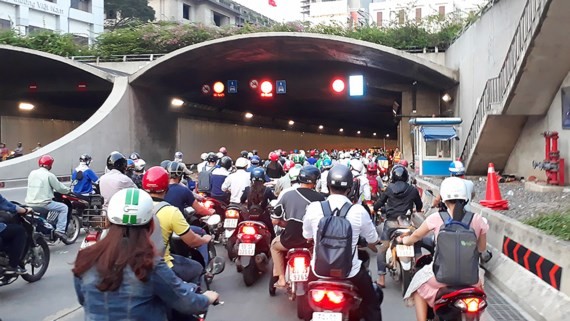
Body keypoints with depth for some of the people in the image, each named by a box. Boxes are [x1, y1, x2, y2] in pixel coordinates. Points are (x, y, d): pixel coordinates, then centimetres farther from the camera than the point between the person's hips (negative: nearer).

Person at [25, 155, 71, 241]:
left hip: (30, 203, 7)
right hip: (43, 203, -7)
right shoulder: (49, 175, -9)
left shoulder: (32, 173, 10)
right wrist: (68, 190, 15)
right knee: (64, 208, 7)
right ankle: (60, 230, -4)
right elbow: (59, 187, -5)